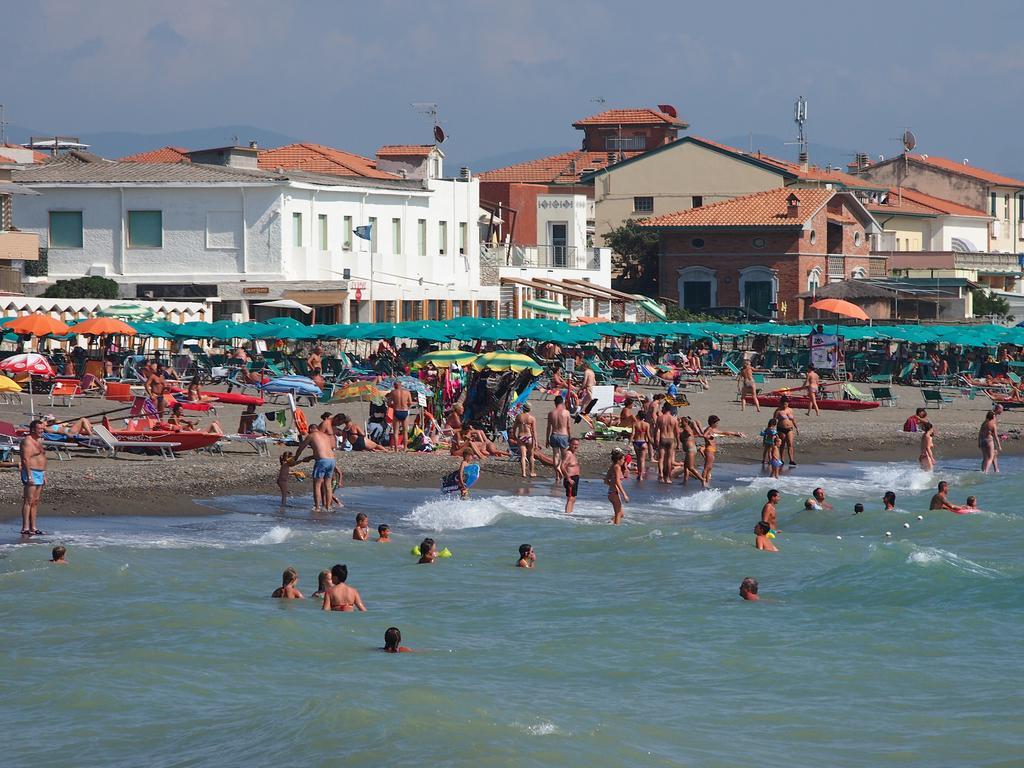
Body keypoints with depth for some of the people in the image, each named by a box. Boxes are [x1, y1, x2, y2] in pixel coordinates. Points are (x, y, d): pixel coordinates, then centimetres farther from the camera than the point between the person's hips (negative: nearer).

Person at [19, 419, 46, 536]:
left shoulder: (38, 441, 18)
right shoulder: (27, 441, -12)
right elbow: (26, 459, -18)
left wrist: (44, 475, 20)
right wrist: (29, 476, -23)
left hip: (40, 474, 9)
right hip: (31, 473, -9)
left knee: (35, 501, 8)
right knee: (28, 501, -11)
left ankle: (33, 527, 11)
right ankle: (25, 528, -14)